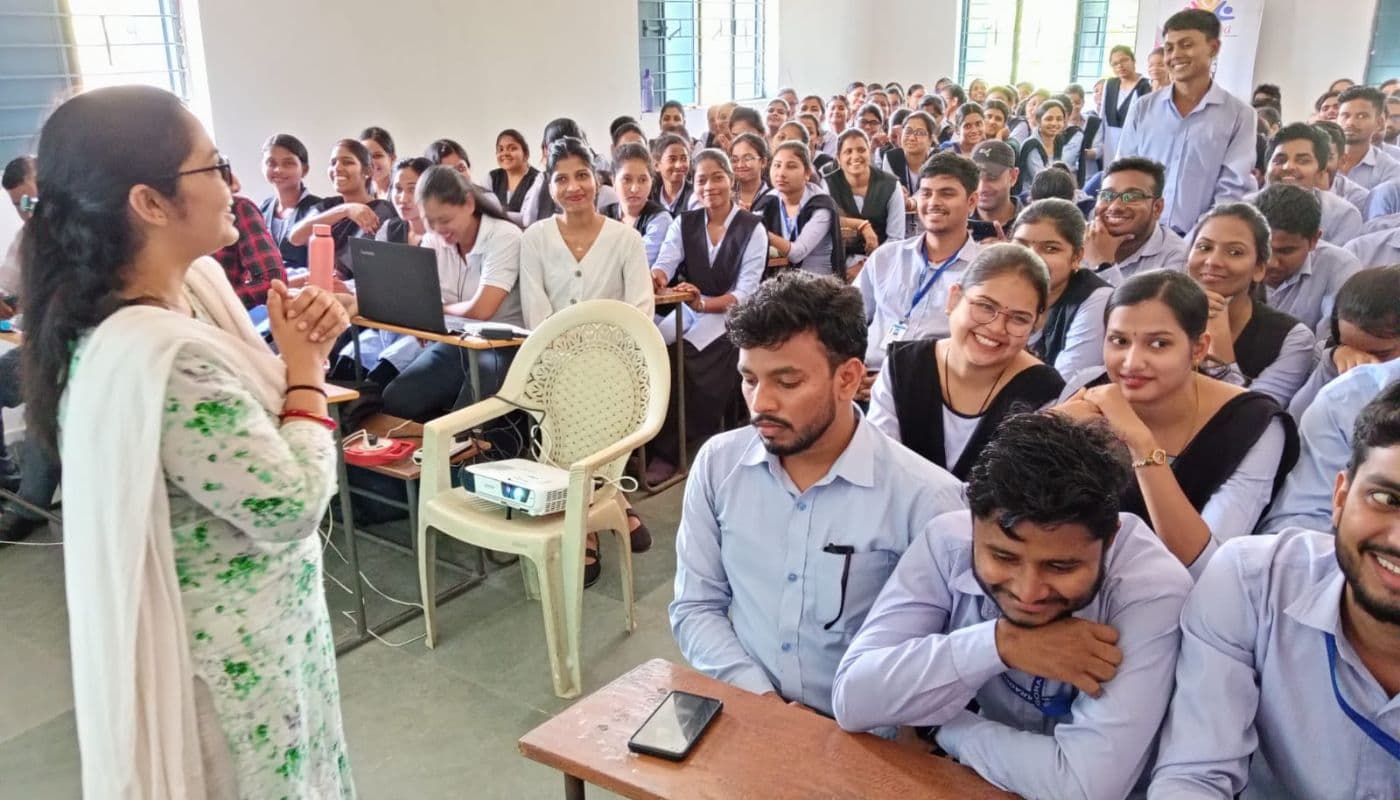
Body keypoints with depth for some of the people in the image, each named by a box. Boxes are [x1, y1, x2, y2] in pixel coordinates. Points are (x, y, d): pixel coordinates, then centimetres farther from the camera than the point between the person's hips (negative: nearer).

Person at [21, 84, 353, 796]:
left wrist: (301, 347, -8)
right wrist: (305, 366, -16)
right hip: (233, 648, -9)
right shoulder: (157, 355, -32)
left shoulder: (193, 286, -2)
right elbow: (292, 507, -27)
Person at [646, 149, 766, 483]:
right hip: (688, 310, 4)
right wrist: (656, 277, -30)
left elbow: (746, 292, -10)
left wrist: (704, 304, -27)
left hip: (731, 316, -3)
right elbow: (665, 265, -4)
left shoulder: (752, 228, -1)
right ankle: (658, 447, -14)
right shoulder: (684, 223, 11)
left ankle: (669, 450, -15)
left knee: (690, 362, -30)